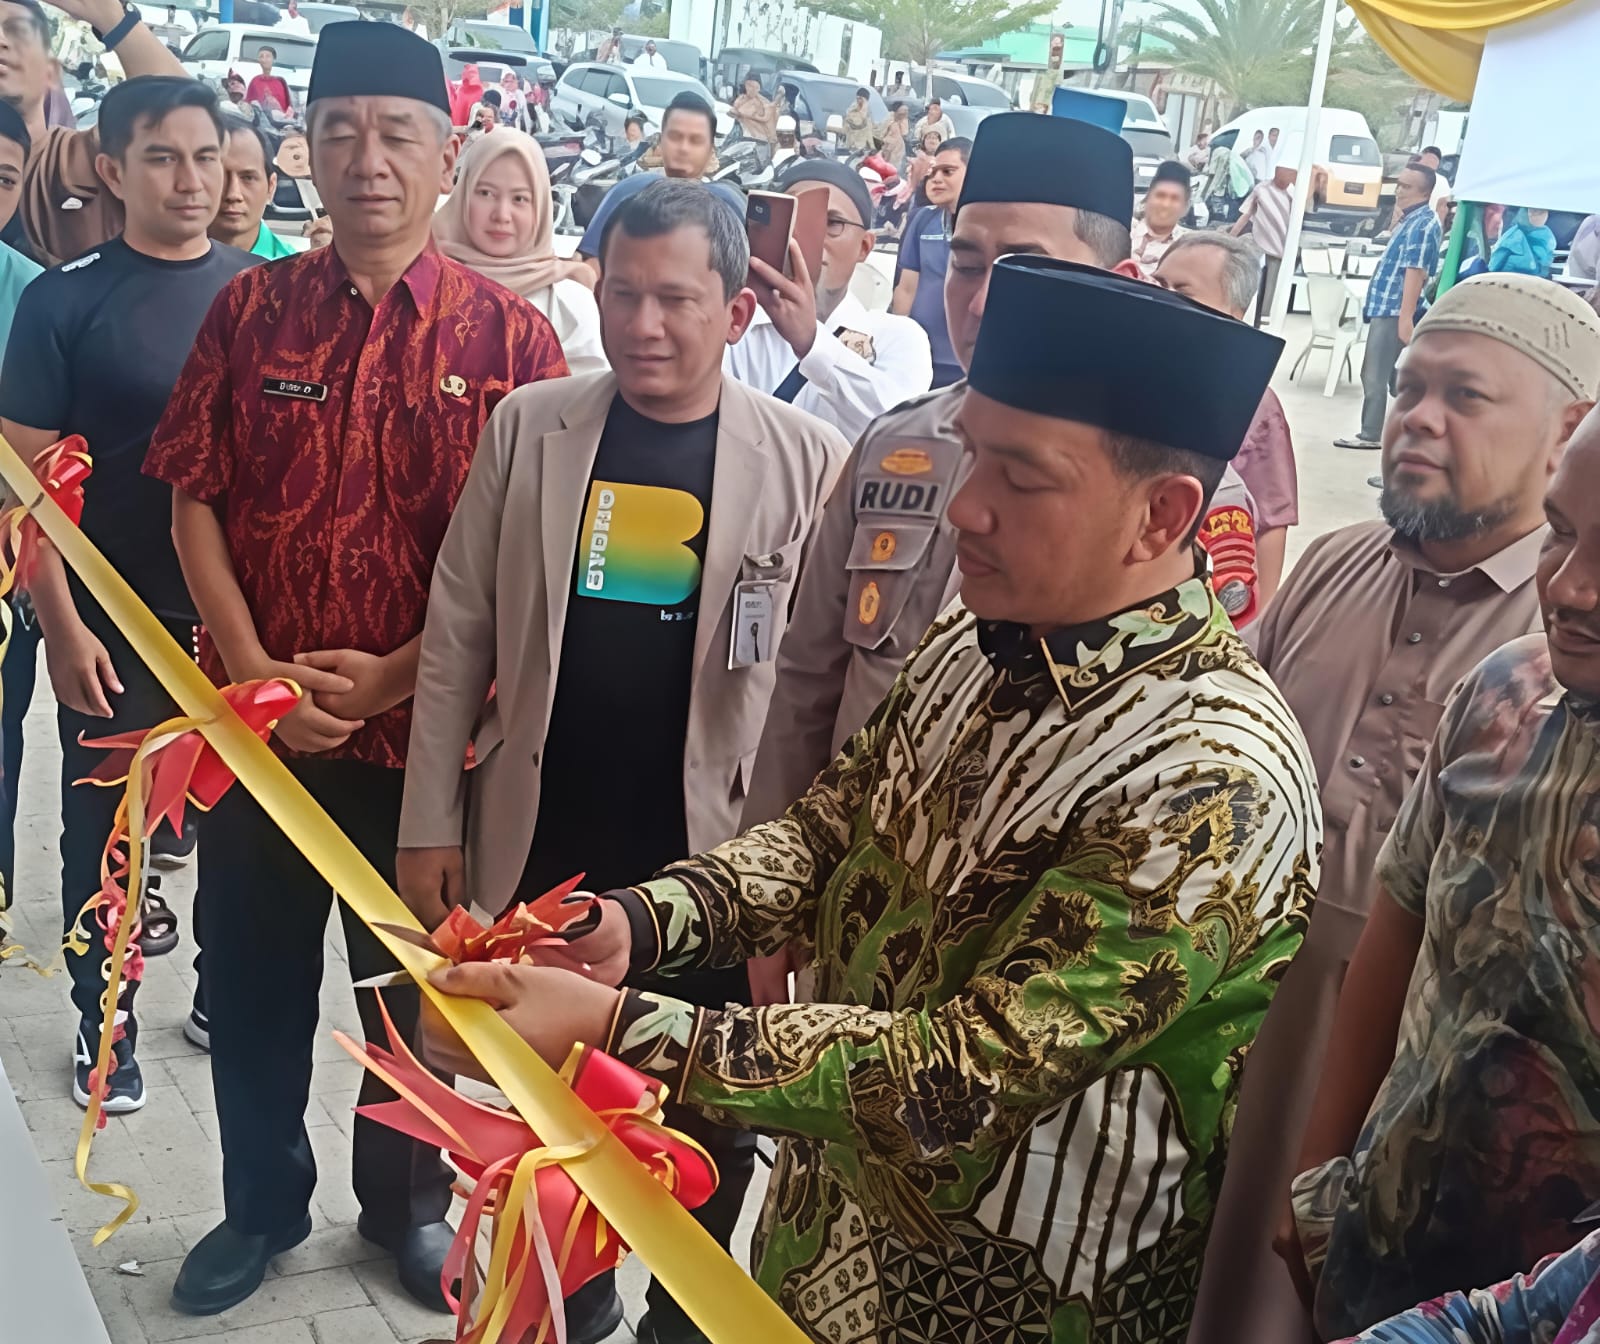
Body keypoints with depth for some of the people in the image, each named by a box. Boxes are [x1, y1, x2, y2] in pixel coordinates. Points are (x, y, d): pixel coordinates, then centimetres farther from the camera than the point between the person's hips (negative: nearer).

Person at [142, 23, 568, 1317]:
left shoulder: (510, 335, -6)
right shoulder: (251, 310, 0)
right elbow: (194, 504, 0)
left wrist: (398, 673, -13)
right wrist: (255, 672, -11)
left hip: (425, 721, -1)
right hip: (257, 713, 2)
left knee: (412, 978, 14)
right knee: (252, 976, 14)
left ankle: (408, 1197, 37)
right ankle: (261, 1201, 37)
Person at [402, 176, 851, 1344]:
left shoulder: (807, 458, -7)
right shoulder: (529, 425, -1)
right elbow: (458, 632, 3)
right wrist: (431, 820, 1)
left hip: (715, 854, -2)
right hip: (541, 843, 2)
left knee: (707, 1114, 15)